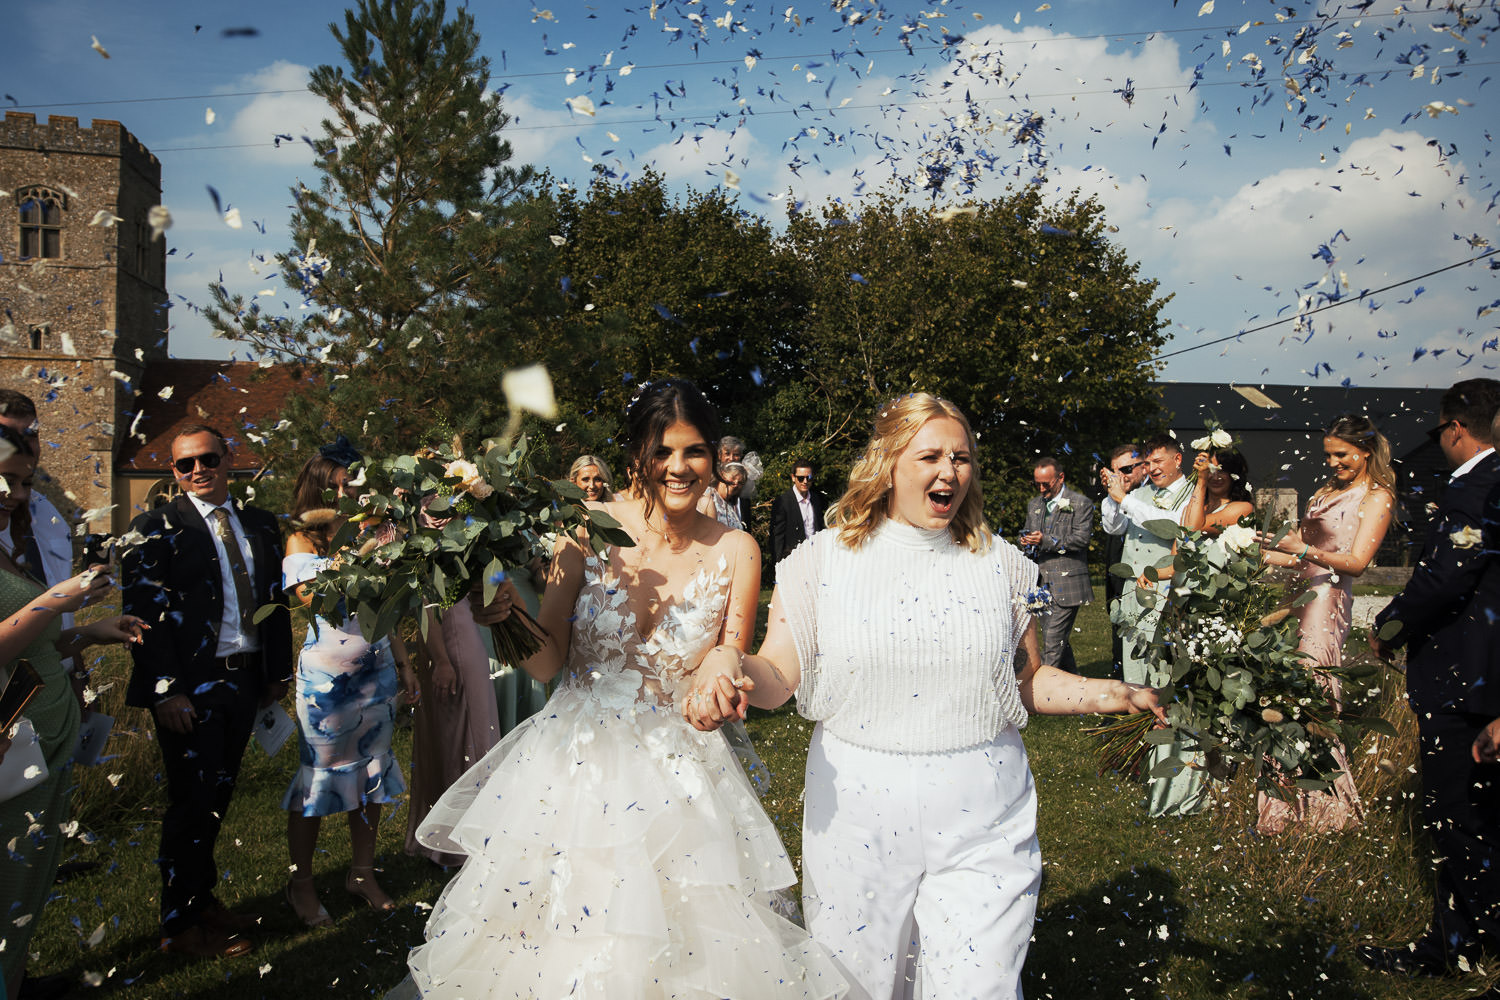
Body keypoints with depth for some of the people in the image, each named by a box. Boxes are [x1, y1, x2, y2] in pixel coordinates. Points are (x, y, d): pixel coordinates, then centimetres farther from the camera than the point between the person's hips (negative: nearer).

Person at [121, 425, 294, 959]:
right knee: (192, 802, 2)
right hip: (190, 689, -5)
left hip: (244, 682, 6)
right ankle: (181, 925, 18)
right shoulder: (156, 528, -6)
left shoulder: (260, 524, 10)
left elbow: (276, 600, 14)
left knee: (218, 797, 17)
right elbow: (143, 613, -12)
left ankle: (202, 899, 34)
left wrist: (278, 671, 12)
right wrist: (166, 690, -17)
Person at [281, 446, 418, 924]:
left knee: (371, 773, 11)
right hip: (327, 678, -5)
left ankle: (362, 873, 25)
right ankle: (301, 886, 19)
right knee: (317, 778, 5)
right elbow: (314, 596, -21)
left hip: (377, 672, 5)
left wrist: (404, 664, 15)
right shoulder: (303, 540, -3)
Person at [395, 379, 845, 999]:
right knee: (549, 943, 13)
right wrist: (507, 618, -24)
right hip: (575, 759, 0)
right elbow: (548, 663, -5)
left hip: (677, 774, 0)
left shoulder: (735, 552, -6)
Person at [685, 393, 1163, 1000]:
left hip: (982, 821, 1)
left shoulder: (1001, 564, 4)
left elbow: (1029, 680, 10)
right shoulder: (824, 559, -2)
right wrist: (728, 663, -27)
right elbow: (778, 676, -6)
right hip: (858, 811, 0)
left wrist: (1111, 694, -6)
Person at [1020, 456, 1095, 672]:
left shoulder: (1081, 504, -3)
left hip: (1067, 585, -7)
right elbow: (1028, 535, 23)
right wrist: (1026, 542, -2)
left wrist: (1046, 541, -21)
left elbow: (1081, 539, -12)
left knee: (1052, 641, -11)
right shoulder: (1034, 505, 17)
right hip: (1042, 584, 7)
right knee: (1059, 640, 14)